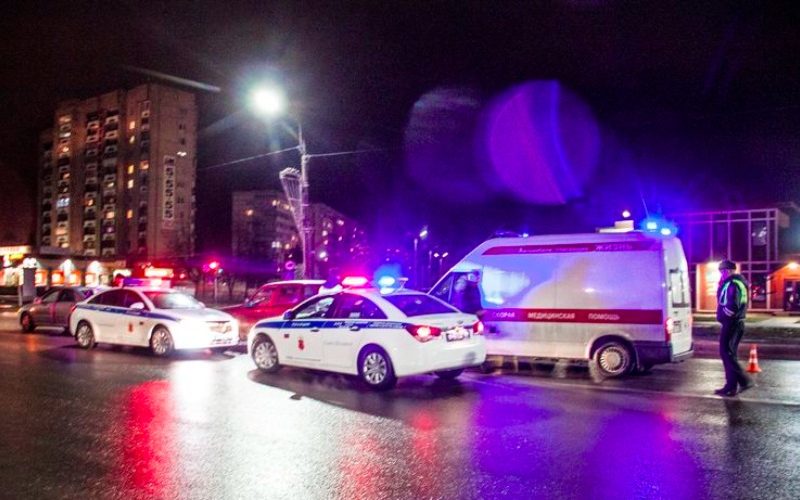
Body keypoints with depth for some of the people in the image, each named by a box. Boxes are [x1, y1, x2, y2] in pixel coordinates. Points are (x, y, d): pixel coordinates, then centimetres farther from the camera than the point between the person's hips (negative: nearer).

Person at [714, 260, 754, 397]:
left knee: (726, 353, -7)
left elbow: (731, 306, -25)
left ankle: (744, 381, -9)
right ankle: (731, 386, 14)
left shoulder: (731, 284, -17)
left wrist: (722, 316, -10)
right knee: (729, 354, 12)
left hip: (731, 323, -10)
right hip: (737, 322, 10)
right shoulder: (739, 282, 16)